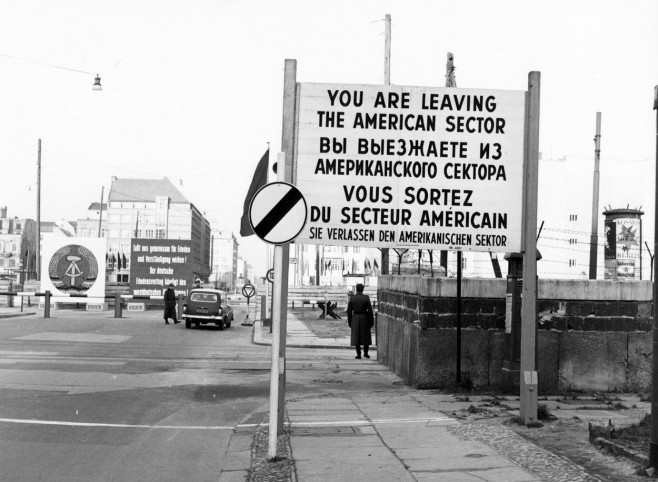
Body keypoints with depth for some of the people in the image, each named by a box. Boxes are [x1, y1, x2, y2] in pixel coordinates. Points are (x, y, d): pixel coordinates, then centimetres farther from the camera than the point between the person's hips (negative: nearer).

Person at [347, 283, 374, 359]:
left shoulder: (352, 298, -4)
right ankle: (365, 353, 15)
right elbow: (370, 310, -9)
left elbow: (349, 310, -1)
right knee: (366, 336, 14)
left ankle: (358, 354, 4)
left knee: (356, 337, 6)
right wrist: (371, 321, -1)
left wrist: (349, 322, 7)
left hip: (355, 318, 1)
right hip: (364, 318, -1)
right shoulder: (366, 298, -9)